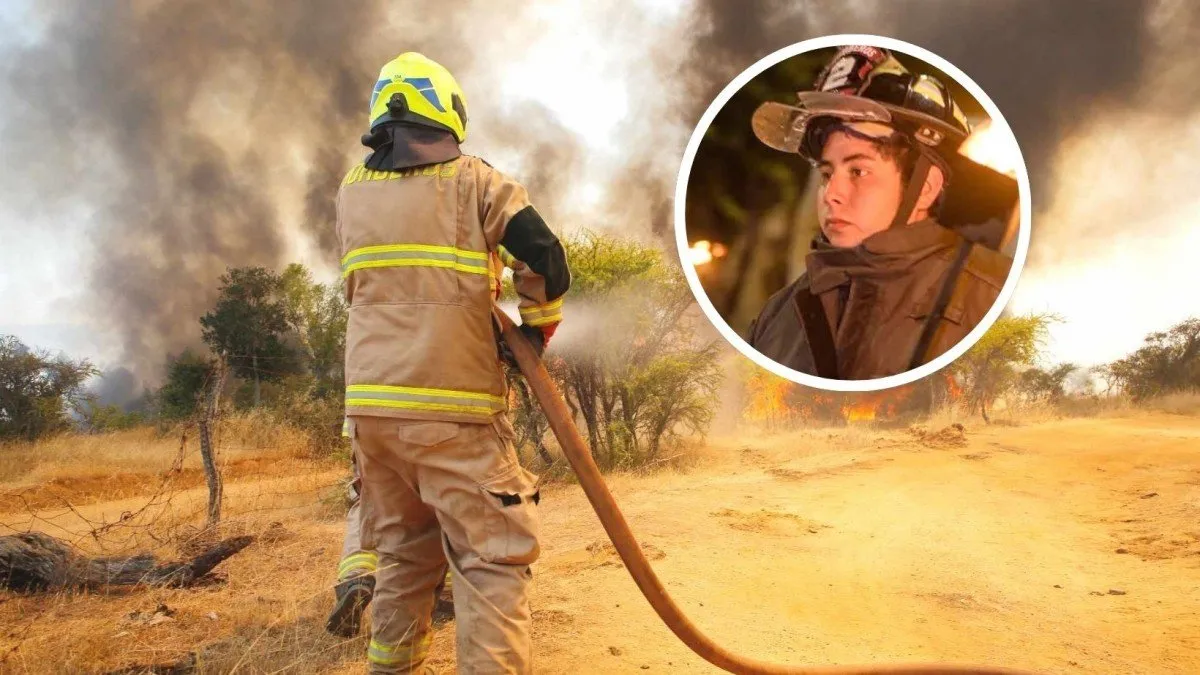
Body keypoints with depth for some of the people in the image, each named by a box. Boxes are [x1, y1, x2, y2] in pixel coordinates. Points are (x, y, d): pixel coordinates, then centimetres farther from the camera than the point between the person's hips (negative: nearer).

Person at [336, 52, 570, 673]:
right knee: (493, 559, -1)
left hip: (369, 403, 6)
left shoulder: (350, 193, 12)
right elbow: (548, 260, -8)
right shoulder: (470, 179, -1)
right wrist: (536, 330, 8)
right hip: (451, 406, -5)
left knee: (403, 553, 18)